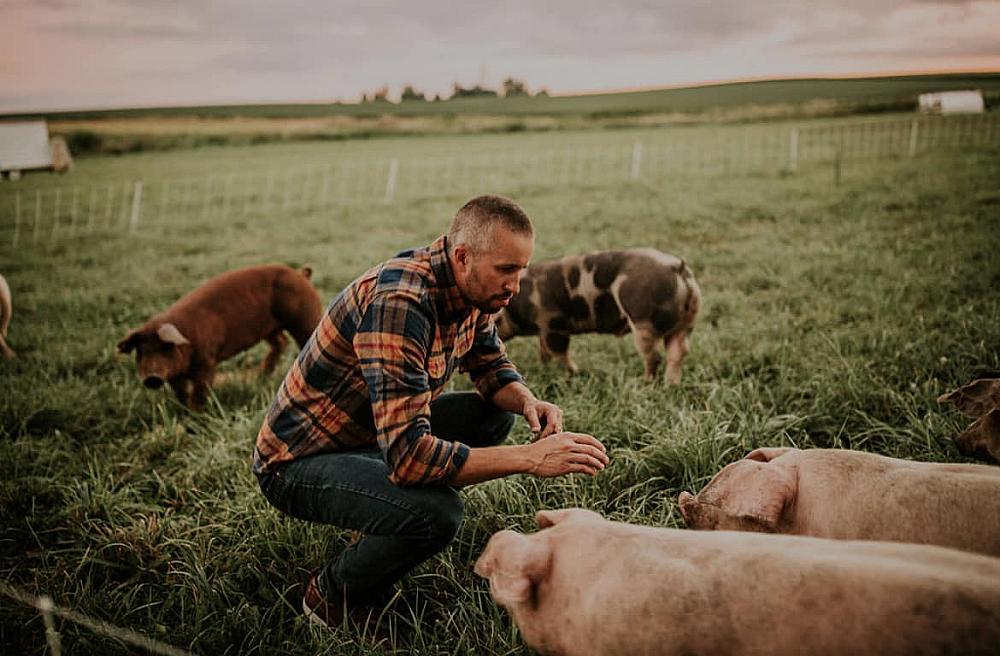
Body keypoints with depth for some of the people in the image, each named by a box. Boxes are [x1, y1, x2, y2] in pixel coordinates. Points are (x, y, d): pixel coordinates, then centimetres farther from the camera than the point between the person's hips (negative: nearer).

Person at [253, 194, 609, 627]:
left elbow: (491, 366, 12)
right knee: (437, 513, -32)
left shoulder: (469, 287, -5)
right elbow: (407, 454, -38)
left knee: (494, 414, 5)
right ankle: (330, 594, -2)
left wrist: (527, 402, -11)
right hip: (299, 460, -9)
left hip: (373, 437, 9)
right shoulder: (397, 303, -33)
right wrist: (530, 458, -34)